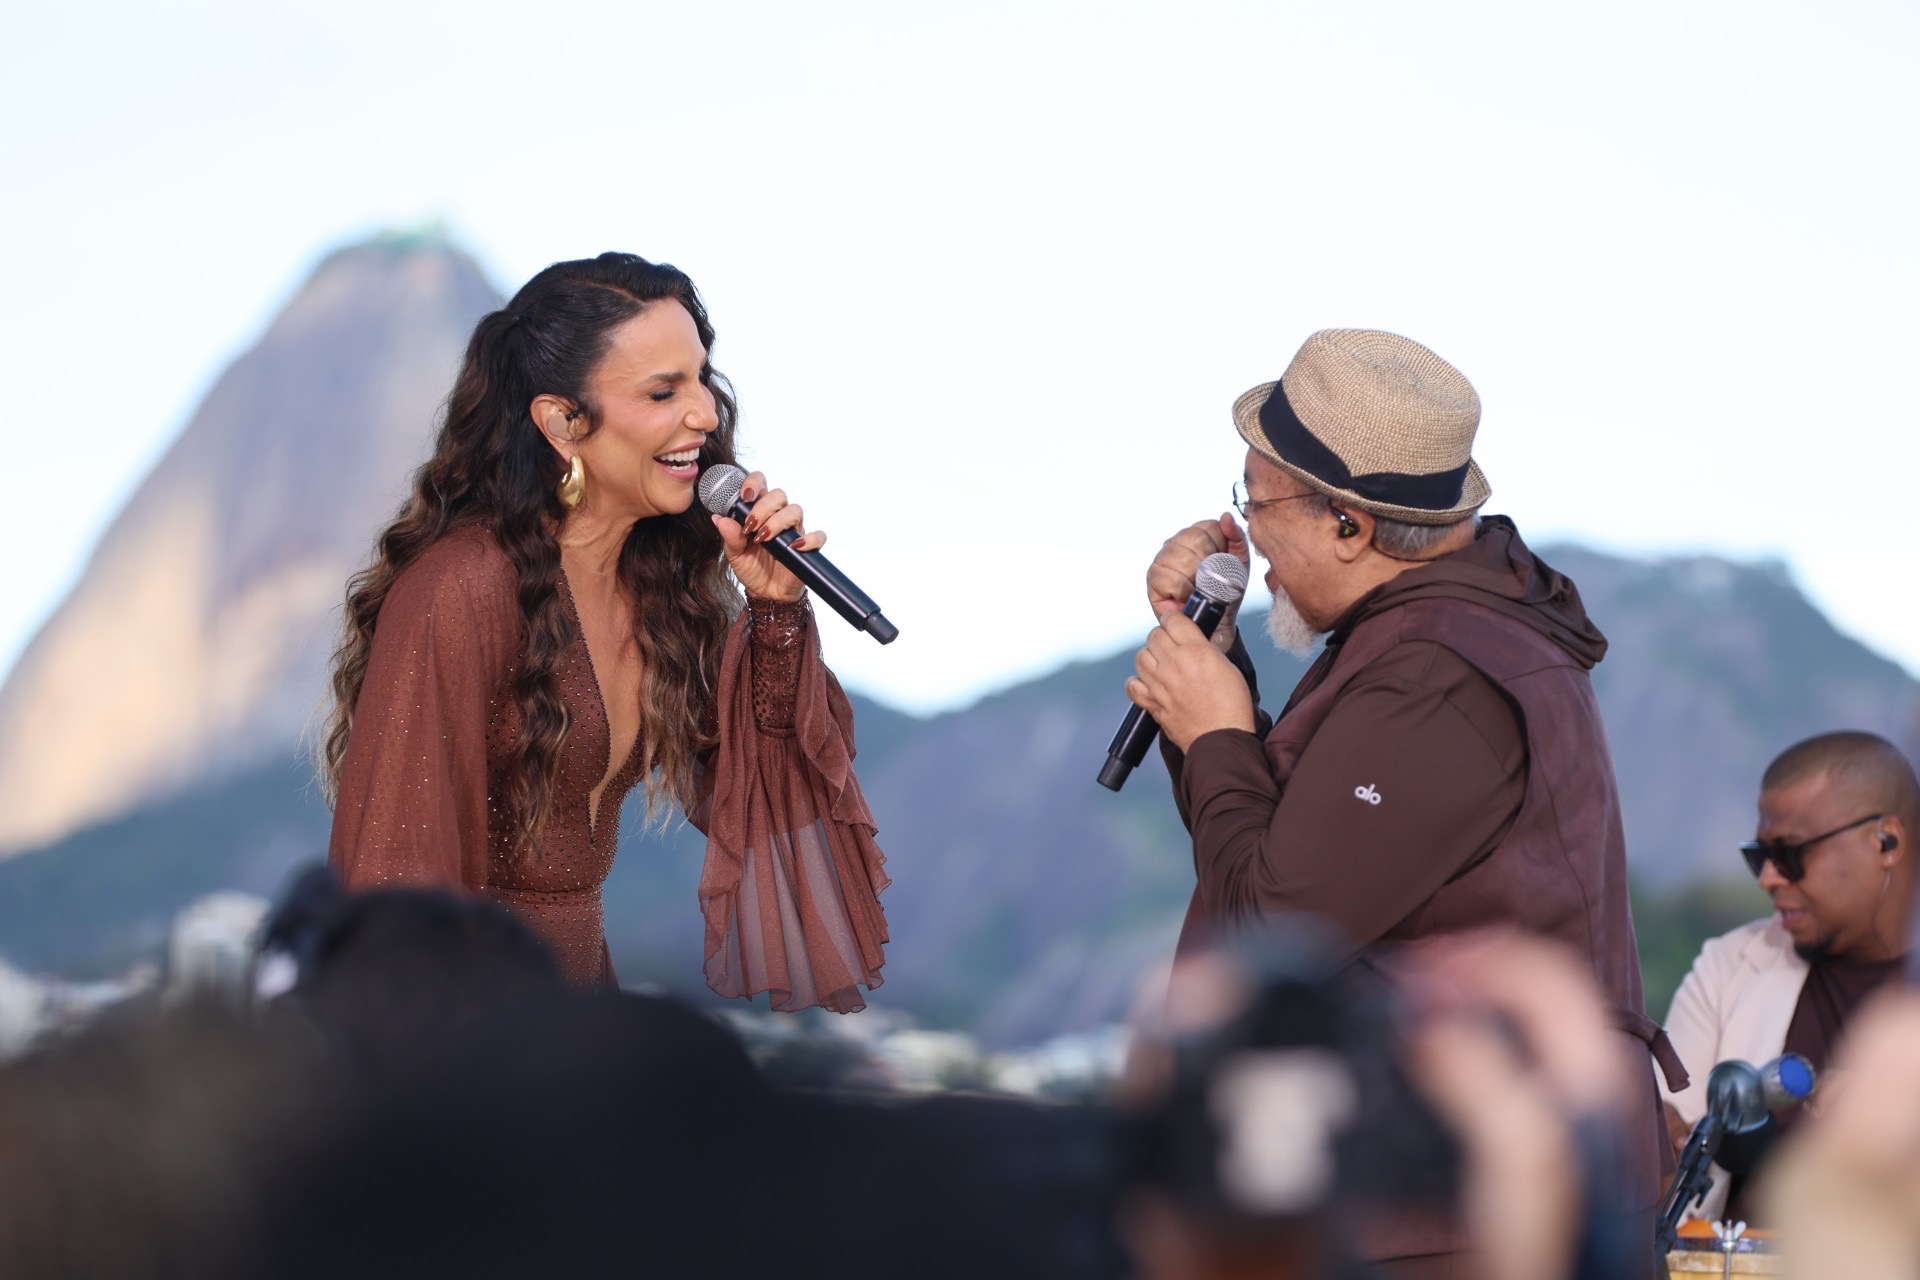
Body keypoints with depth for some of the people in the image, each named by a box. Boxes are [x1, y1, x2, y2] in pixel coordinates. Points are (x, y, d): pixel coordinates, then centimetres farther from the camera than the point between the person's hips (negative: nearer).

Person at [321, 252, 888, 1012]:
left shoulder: (660, 576, 4)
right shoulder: (462, 589, -18)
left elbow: (736, 798, 10)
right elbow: (388, 879, -17)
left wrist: (775, 610, -2)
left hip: (579, 980, 7)